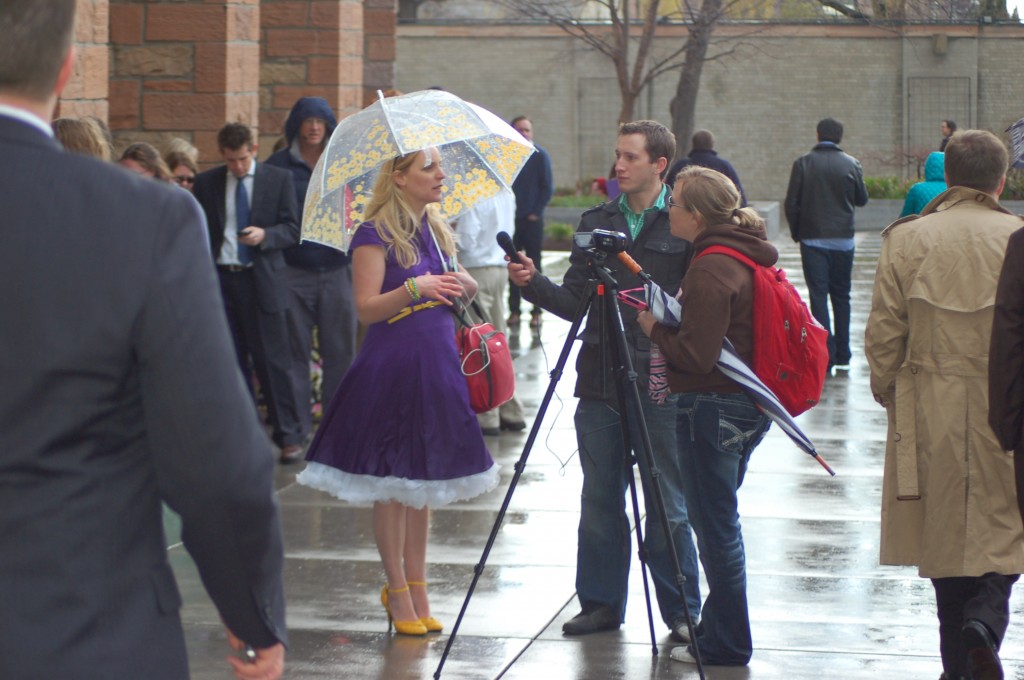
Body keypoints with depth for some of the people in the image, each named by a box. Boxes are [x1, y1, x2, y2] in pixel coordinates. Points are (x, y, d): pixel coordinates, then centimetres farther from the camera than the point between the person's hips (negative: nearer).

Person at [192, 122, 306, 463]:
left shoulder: (279, 179, 2)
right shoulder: (206, 183, 7)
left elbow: (292, 228, 2)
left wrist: (264, 235, -18)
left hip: (261, 281, -2)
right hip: (220, 279, 2)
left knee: (271, 361, -4)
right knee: (231, 362, 6)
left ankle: (289, 435, 1)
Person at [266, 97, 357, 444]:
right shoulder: (279, 165, 4)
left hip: (336, 269, 1)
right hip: (294, 269, -1)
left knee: (340, 350, 2)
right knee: (296, 350, 2)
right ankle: (298, 424, 7)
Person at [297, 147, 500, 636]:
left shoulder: (436, 230, 12)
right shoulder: (375, 236, -10)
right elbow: (367, 308, -16)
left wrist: (464, 285, 0)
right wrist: (414, 288, -29)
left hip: (437, 366, 7)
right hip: (389, 370, -7)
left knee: (423, 479, 11)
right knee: (391, 483, 0)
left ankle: (415, 587, 19)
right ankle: (398, 591, 9)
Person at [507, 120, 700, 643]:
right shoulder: (596, 222, 12)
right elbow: (573, 300, 10)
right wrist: (532, 283, -6)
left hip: (659, 384, -4)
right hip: (599, 381, 4)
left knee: (668, 506, 1)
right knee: (600, 500, 10)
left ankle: (682, 612, 10)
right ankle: (601, 602, 20)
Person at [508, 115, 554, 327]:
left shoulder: (540, 156, -1)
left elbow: (548, 188, 0)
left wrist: (536, 212, -6)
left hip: (532, 220, -2)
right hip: (510, 220, 2)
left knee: (534, 265, 3)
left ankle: (536, 311, 6)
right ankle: (514, 309, 7)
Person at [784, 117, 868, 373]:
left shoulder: (803, 164, -6)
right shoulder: (851, 164, -3)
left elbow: (791, 203, -5)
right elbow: (862, 199, 7)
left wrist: (796, 233, 9)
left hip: (813, 239, -2)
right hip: (843, 239, 2)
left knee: (818, 296, -1)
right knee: (841, 297, 12)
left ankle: (825, 356, -8)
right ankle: (842, 356, 14)